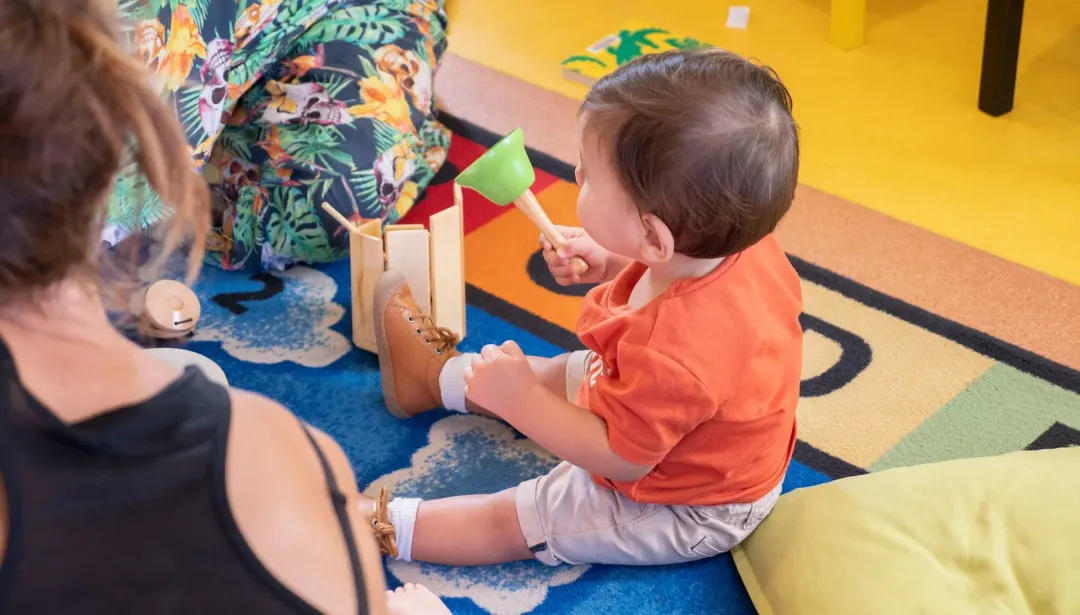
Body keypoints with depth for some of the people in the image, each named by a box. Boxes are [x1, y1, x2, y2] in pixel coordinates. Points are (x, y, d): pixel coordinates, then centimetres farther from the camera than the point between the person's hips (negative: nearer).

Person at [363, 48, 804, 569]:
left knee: (509, 518, 4)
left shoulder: (673, 354, -47)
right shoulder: (739, 243, -22)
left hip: (683, 512, -8)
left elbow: (620, 457, -29)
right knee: (561, 372, 25)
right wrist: (612, 266, -8)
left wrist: (520, 400, -26)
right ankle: (440, 374, 47)